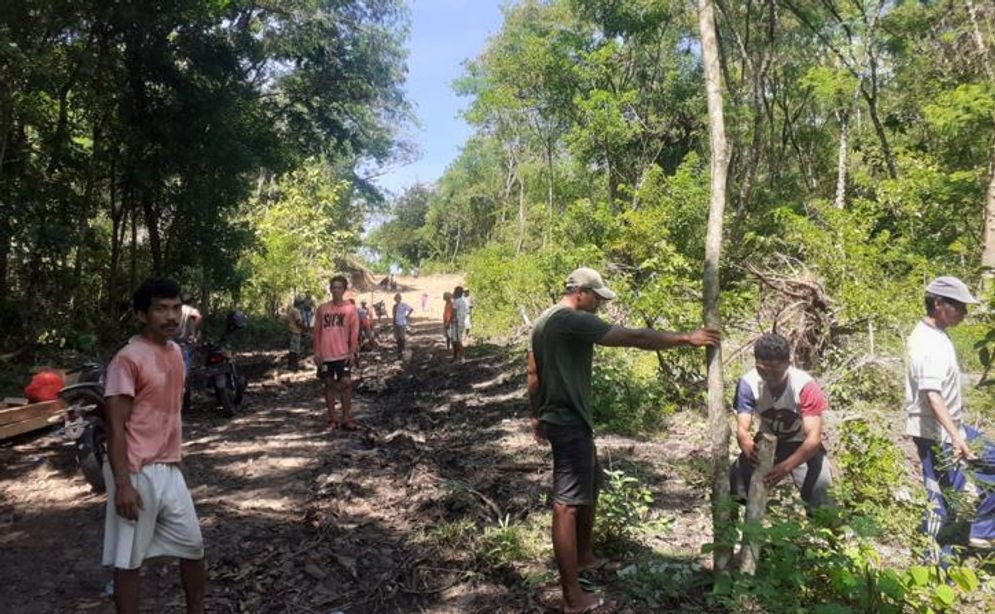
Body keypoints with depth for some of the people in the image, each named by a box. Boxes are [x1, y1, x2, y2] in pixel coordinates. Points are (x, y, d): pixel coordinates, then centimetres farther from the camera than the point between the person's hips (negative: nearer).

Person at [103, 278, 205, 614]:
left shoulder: (175, 352, 9)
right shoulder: (127, 359, -15)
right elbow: (115, 428, -17)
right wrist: (123, 484, -21)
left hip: (169, 469, 8)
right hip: (137, 473, -8)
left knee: (193, 546, 16)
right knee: (130, 560, 5)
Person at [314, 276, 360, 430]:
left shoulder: (350, 308, 0)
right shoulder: (323, 308, 5)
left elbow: (354, 332, -1)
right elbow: (317, 331, 7)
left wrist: (352, 352, -7)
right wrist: (317, 352, 1)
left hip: (343, 354, -2)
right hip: (325, 354, 2)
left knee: (346, 383, -6)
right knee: (329, 384, 7)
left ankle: (346, 419, 3)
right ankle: (332, 419, 16)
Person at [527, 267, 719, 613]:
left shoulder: (544, 321, 11)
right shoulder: (575, 321, -19)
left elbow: (533, 374, 18)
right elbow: (634, 338, -21)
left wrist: (536, 416, 26)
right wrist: (686, 339, -14)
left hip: (556, 417, 11)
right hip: (570, 423, -11)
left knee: (591, 487, 24)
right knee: (567, 504, -7)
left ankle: (584, 557, 39)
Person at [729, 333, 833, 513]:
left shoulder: (805, 386, -30)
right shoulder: (748, 383, -24)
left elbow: (814, 438, -33)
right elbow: (742, 428, -26)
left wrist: (786, 466, -50)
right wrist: (748, 445, -53)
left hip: (802, 445, -2)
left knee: (819, 484, -28)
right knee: (736, 477, -19)